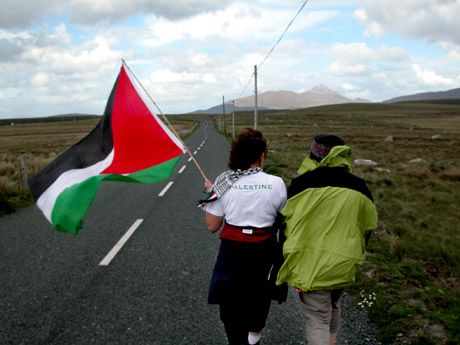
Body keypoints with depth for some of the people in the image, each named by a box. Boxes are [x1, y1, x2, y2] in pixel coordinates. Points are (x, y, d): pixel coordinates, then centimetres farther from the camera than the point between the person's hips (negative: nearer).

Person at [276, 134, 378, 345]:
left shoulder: (302, 183, -9)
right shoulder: (358, 187, 0)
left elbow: (287, 221, -5)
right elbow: (368, 226, 9)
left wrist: (290, 263, 6)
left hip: (311, 264, -4)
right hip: (343, 265, 4)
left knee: (316, 318, 3)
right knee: (333, 307, 28)